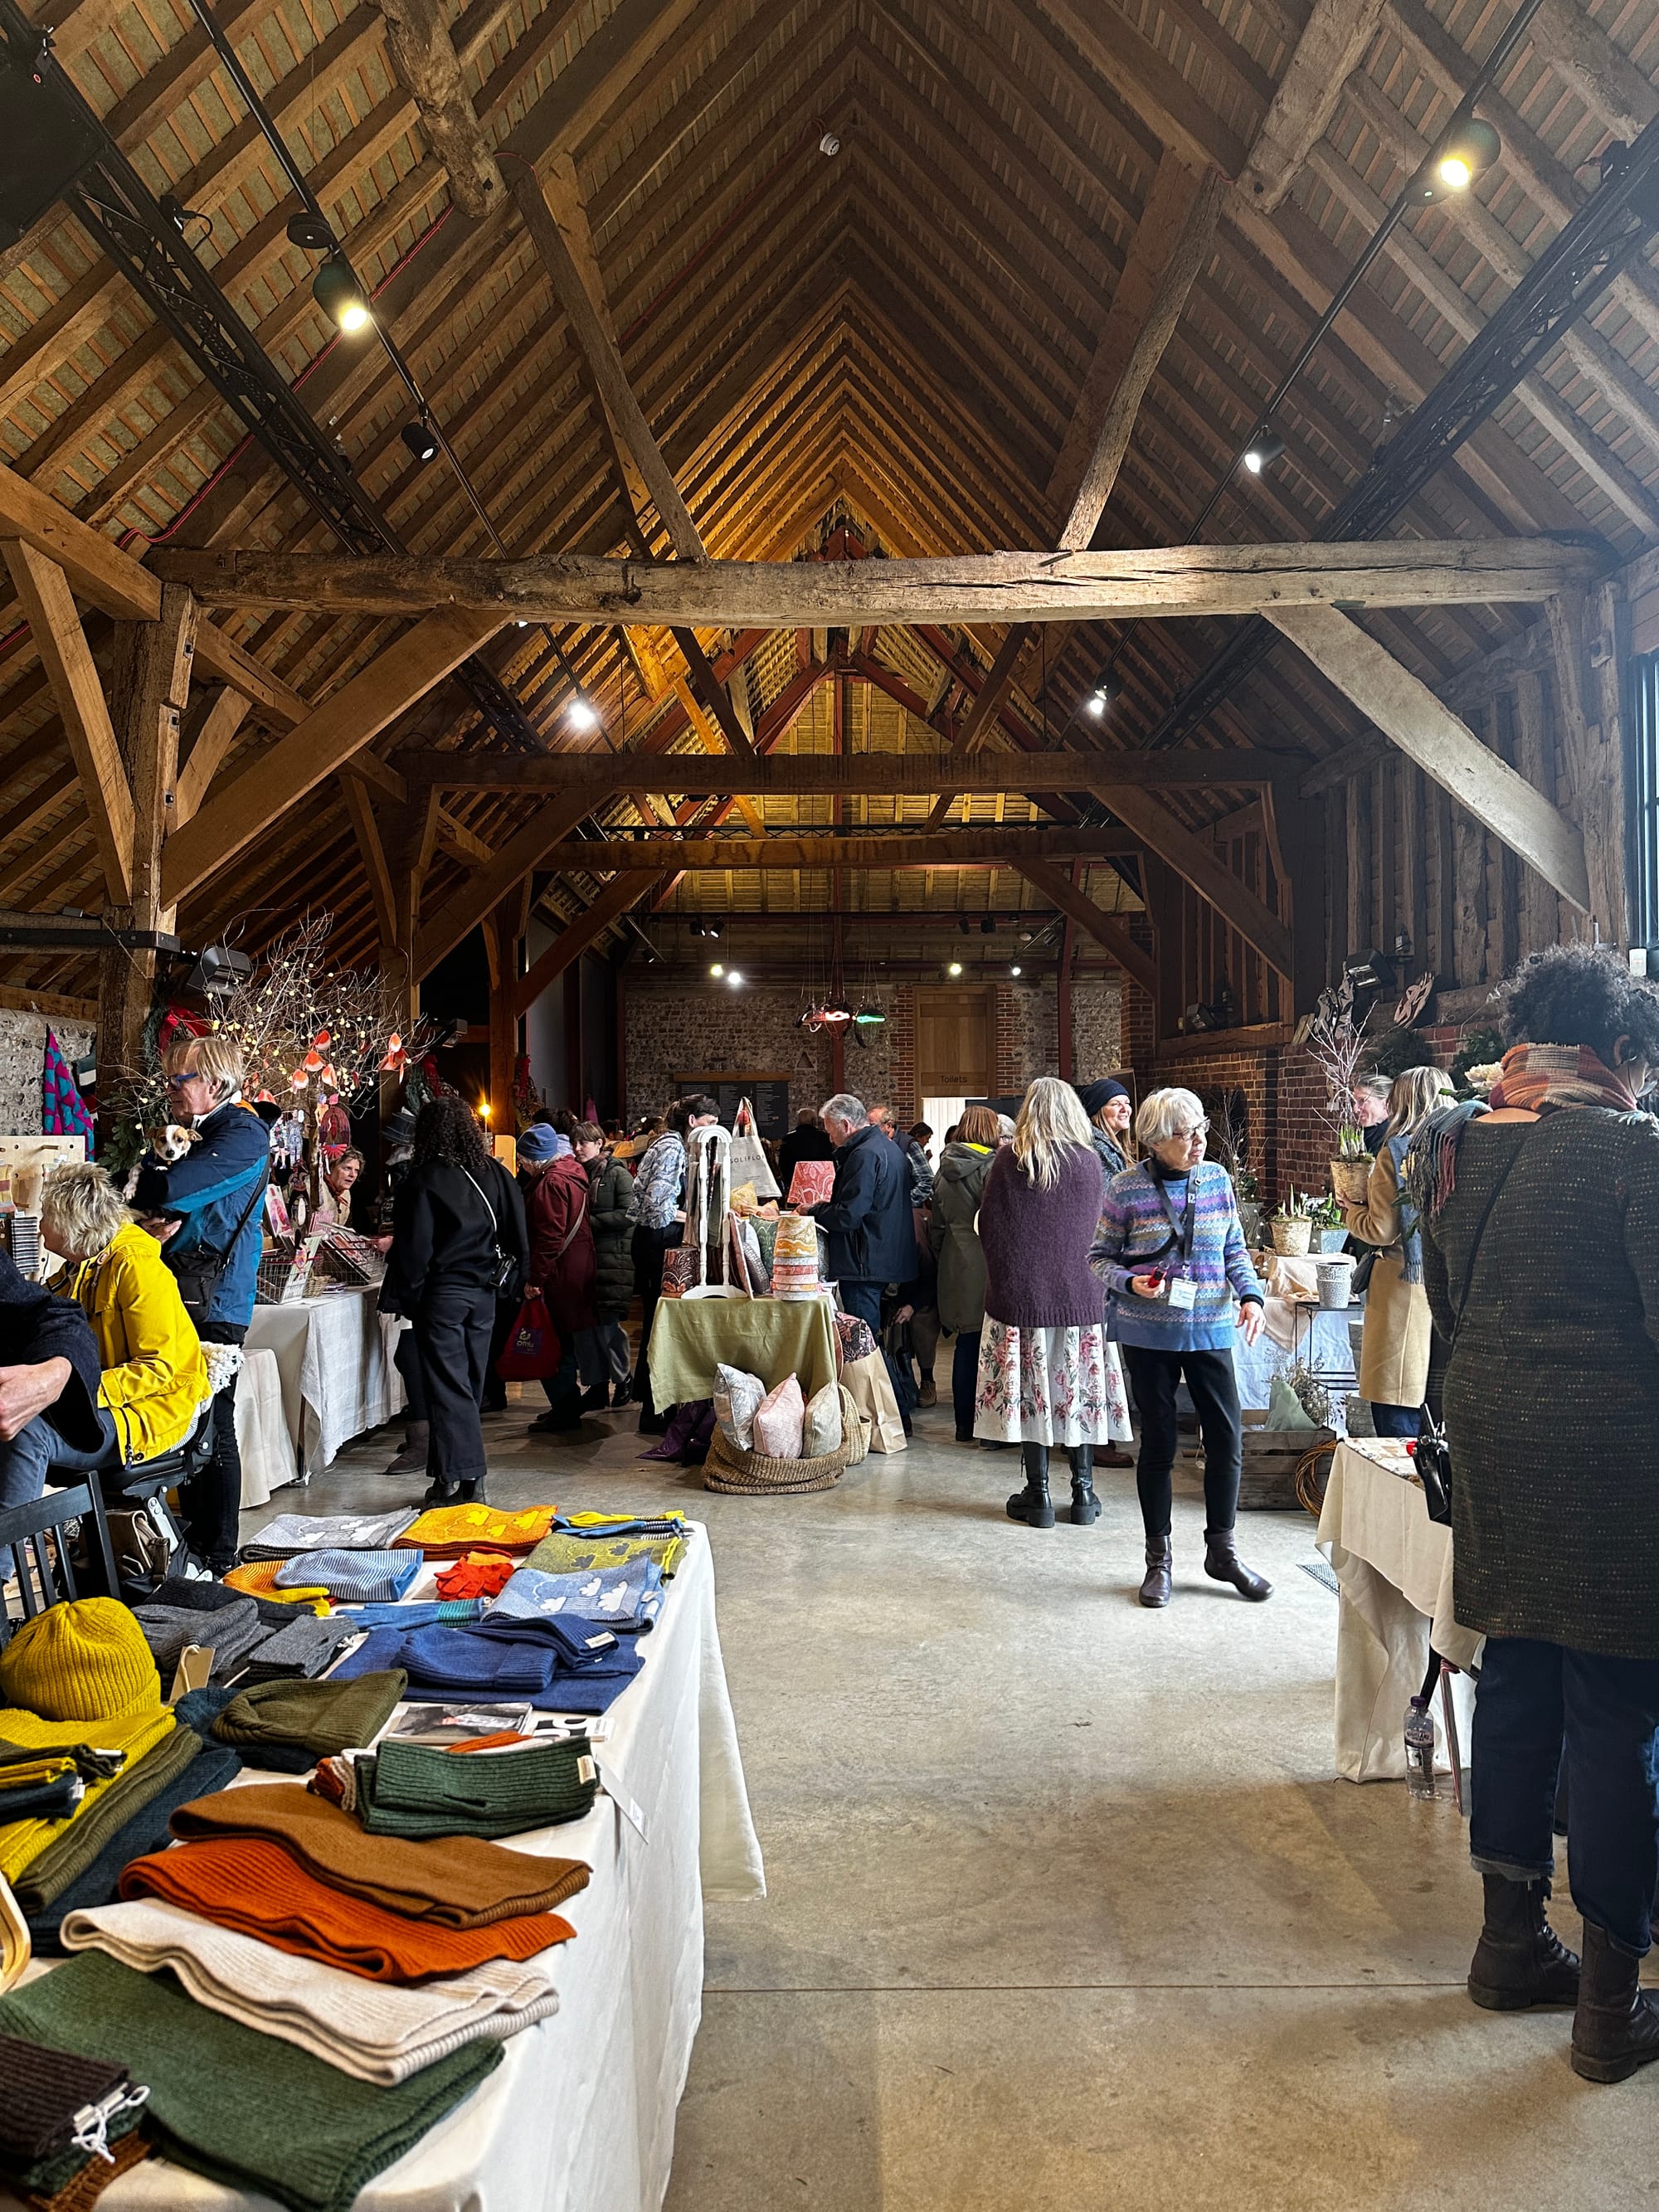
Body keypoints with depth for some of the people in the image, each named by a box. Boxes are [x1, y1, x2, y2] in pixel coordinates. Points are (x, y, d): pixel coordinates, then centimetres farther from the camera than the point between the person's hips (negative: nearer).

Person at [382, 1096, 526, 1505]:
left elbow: (413, 1248, -10)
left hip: (440, 1293, -5)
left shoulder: (422, 1180, -11)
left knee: (447, 1384, -1)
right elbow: (519, 1237, 6)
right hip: (482, 1293, 5)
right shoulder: (495, 1174, 2)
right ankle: (468, 1475, 18)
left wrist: (399, 1296, -2)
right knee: (470, 1384, 13)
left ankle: (458, 1479, -4)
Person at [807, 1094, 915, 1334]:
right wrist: (831, 1203, 18)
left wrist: (812, 1213, -7)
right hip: (887, 1258, 11)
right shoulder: (887, 1147, 15)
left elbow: (848, 1216, -22)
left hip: (866, 1264, -11)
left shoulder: (864, 1155, -18)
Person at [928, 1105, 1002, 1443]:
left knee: (965, 1343, 12)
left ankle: (964, 1425, 17)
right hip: (986, 1266, -6)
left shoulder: (944, 1170, 11)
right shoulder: (991, 1166, -10)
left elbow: (935, 1224, 16)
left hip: (955, 1269, 7)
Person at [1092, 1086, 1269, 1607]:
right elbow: (1099, 1258, 0)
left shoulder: (1216, 1179, 3)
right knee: (1158, 1443, 6)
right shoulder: (1125, 1189, -7)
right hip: (1148, 1334, -3)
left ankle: (1221, 1550, 23)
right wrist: (1130, 1282, -19)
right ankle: (1159, 1559, 21)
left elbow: (1235, 1250, 11)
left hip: (1210, 1330, 3)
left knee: (1227, 1438, 3)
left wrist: (1250, 1294, -5)